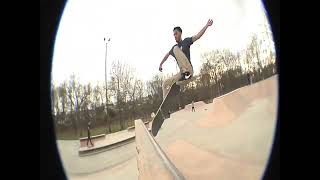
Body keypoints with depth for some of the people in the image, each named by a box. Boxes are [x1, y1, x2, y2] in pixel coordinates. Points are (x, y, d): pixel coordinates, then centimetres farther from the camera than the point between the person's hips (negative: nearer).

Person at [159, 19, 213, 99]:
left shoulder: (186, 41, 6)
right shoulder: (174, 47, 23)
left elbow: (198, 36, -7)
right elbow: (167, 55, 39)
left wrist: (207, 25, -17)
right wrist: (161, 64, 48)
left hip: (188, 70, -7)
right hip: (182, 74, 7)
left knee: (176, 49, -20)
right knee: (165, 84, 8)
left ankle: (185, 71, -39)